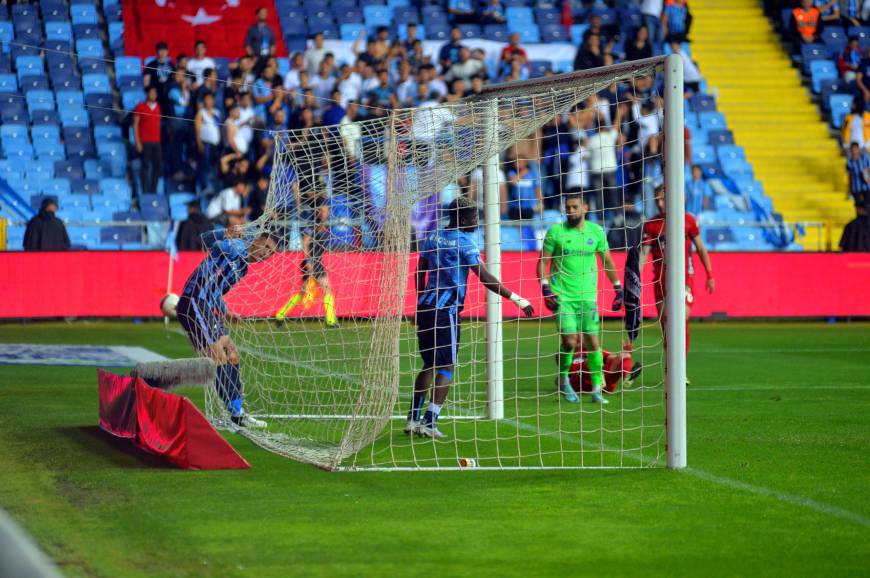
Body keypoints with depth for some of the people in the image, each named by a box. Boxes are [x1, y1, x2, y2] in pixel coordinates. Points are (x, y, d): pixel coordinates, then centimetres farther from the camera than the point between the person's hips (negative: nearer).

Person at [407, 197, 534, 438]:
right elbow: (485, 278, -14)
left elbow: (419, 274, 18)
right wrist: (516, 298, -13)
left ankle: (413, 418, 14)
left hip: (425, 306, 7)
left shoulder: (432, 238, 12)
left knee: (429, 364, 16)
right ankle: (430, 423, -8)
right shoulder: (464, 243, -10)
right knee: (446, 367, -2)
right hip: (446, 310, -7)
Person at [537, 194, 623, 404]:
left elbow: (607, 261, 16)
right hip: (561, 295, -2)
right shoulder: (556, 232, -1)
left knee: (592, 340, -3)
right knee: (569, 340, -11)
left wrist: (618, 289, 13)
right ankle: (563, 378, 13)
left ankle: (597, 388, 5)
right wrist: (545, 288, -9)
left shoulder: (596, 231, 6)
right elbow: (543, 261, 2)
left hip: (587, 295, 2)